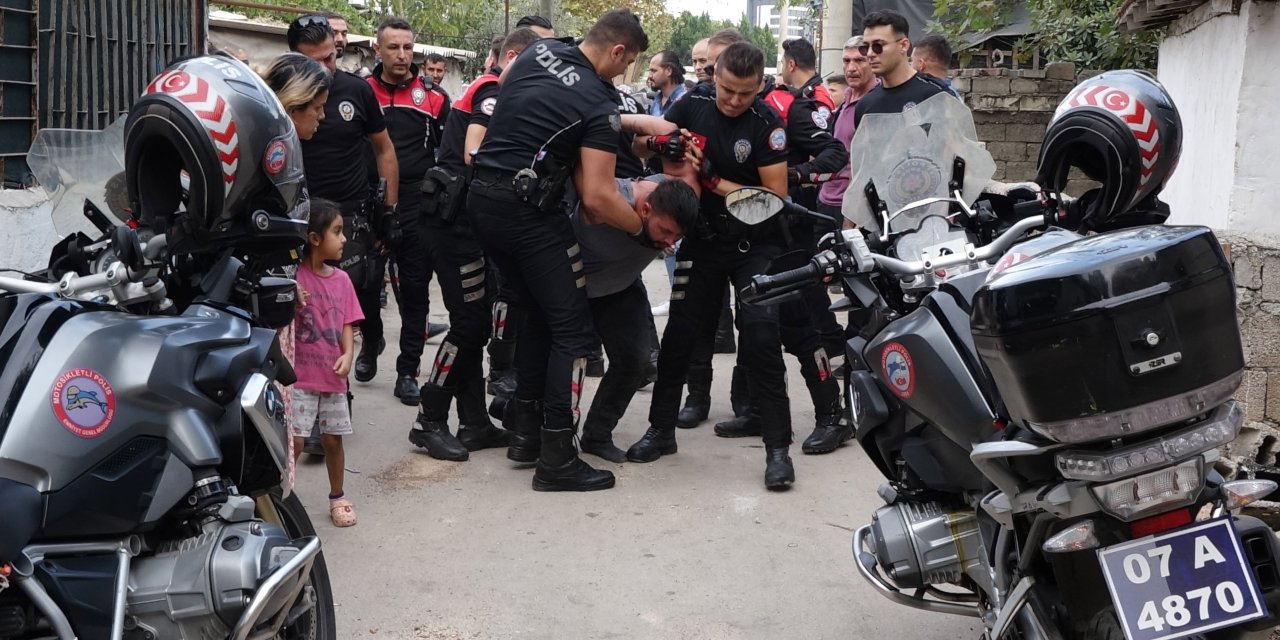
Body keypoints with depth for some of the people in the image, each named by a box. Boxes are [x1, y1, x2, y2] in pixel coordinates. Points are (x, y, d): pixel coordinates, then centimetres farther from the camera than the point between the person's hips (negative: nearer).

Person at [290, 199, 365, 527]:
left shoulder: (342, 279, 6)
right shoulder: (293, 276, -10)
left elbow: (347, 324, 6)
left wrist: (348, 355, -11)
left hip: (333, 376, 4)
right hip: (300, 377, -4)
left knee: (333, 439, 12)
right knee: (294, 441, -8)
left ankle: (337, 497, 29)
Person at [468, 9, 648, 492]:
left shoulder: (538, 50, 8)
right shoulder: (600, 104, -12)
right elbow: (597, 199, -18)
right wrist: (646, 228, -2)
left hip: (482, 197, 8)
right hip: (528, 212, -8)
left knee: (538, 314, 21)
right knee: (573, 329, -1)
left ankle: (525, 430, 25)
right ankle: (557, 460, -1)